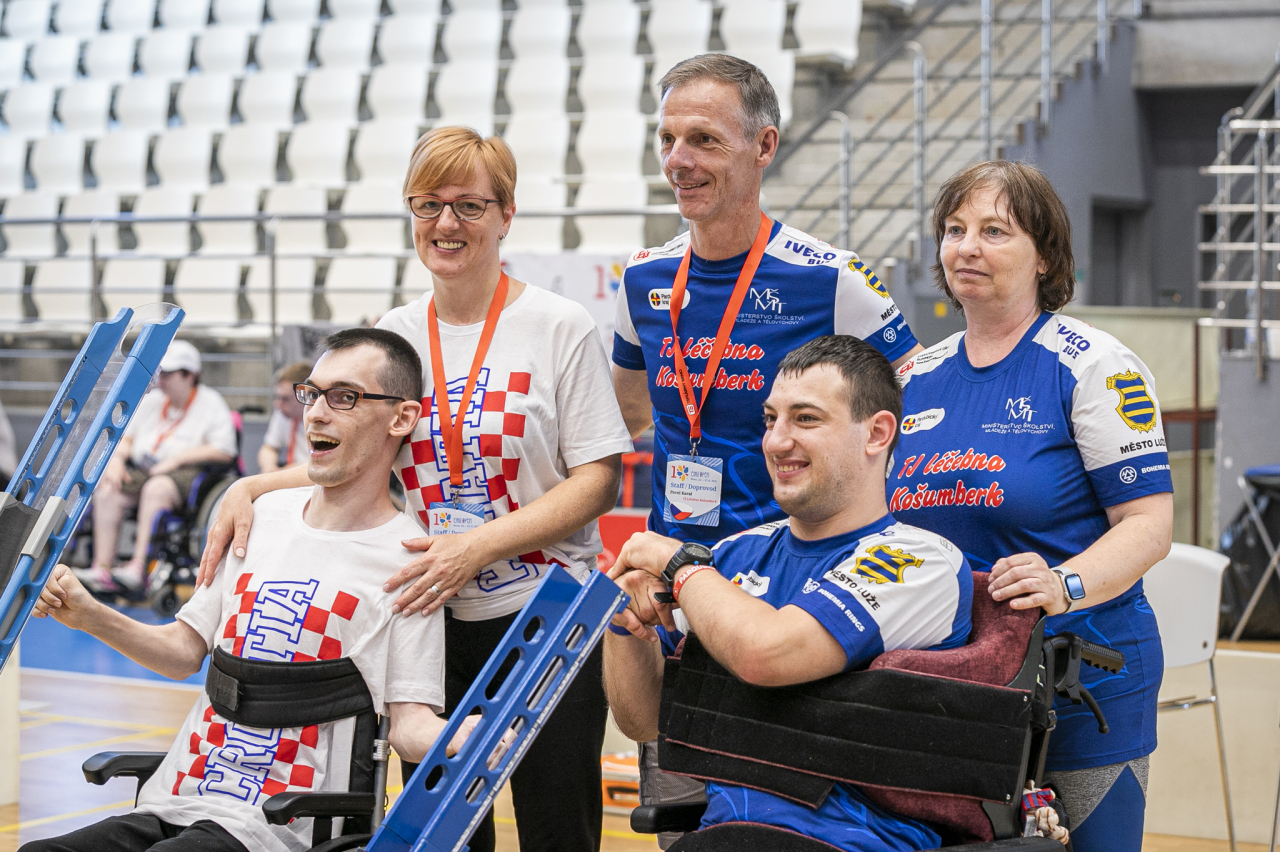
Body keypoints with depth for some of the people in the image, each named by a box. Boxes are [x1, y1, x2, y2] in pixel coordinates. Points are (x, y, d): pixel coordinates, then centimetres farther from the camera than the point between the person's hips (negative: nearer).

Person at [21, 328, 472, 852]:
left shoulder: (406, 559, -5)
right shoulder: (264, 515, 15)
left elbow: (410, 723, -10)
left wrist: (464, 736, -32)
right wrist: (88, 616, 5)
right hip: (168, 807, 6)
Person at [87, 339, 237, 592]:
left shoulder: (211, 403, 1)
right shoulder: (151, 401, 20)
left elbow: (224, 451, -11)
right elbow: (126, 437, 22)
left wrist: (177, 458, -15)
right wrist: (116, 459, -1)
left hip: (188, 473, -6)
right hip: (142, 470, 6)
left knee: (156, 489, -38)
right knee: (106, 491, -22)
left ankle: (139, 567, -43)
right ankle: (101, 569, -28)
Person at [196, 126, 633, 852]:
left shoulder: (561, 327, -6)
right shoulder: (394, 335, 8)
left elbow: (599, 480, -10)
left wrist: (477, 546, -19)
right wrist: (253, 489, 0)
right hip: (436, 620, 4)